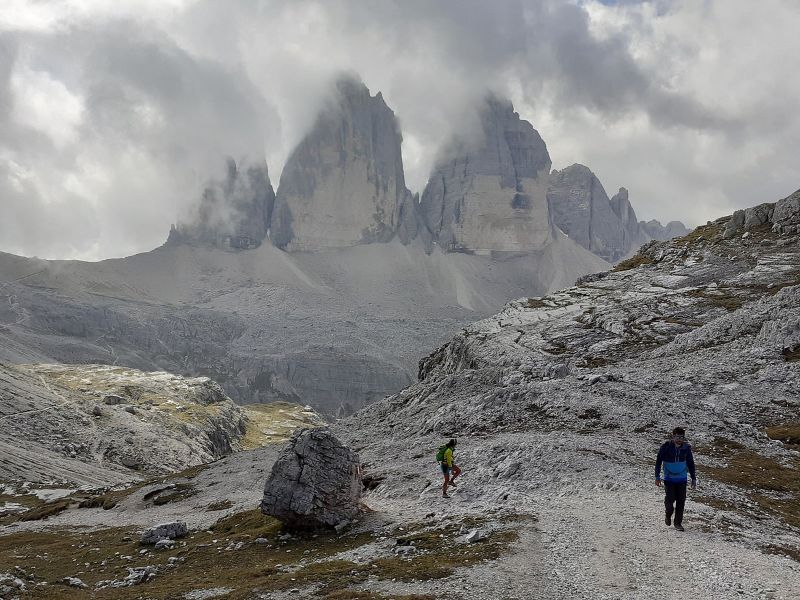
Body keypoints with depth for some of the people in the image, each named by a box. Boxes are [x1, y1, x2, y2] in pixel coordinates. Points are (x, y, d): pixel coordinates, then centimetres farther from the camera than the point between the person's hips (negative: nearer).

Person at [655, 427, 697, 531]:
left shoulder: (686, 447, -3)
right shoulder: (666, 447, -12)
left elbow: (690, 463, 10)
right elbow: (658, 461, -3)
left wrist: (694, 478, 9)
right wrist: (657, 477, -6)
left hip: (682, 478, 2)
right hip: (669, 478, -2)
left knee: (681, 501, 0)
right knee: (670, 499, -7)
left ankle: (678, 522, 14)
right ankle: (668, 515, 25)